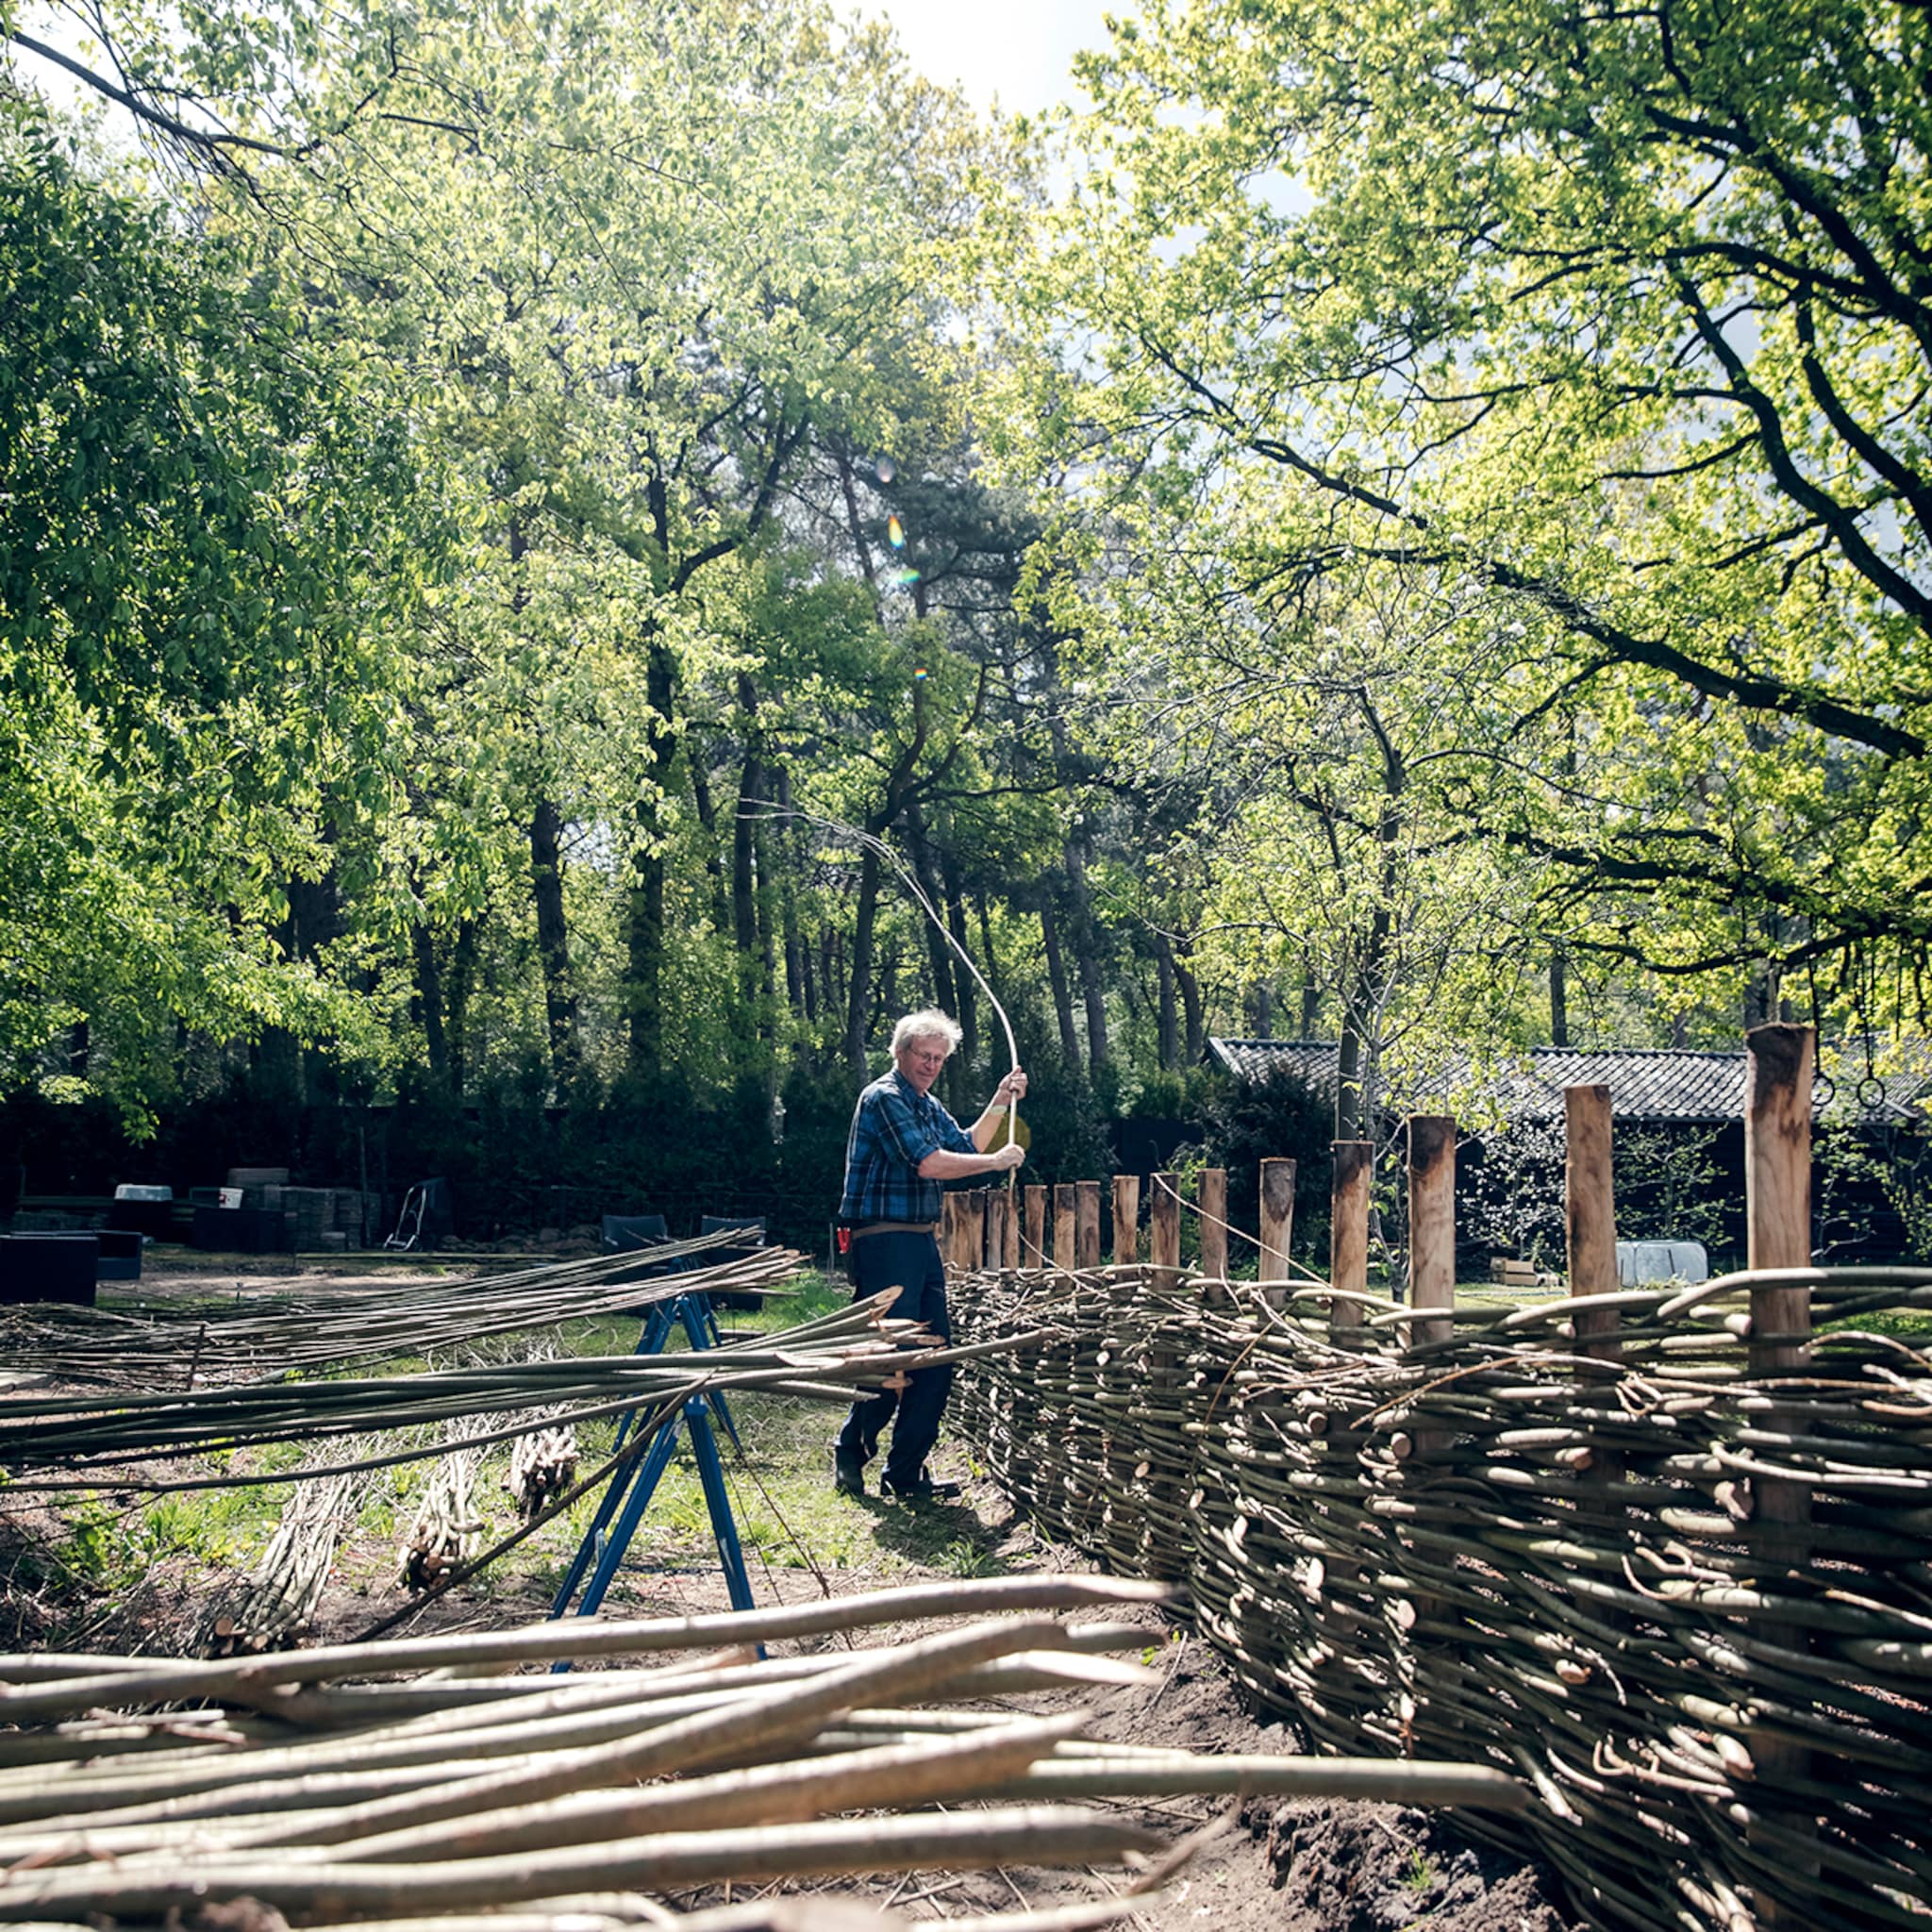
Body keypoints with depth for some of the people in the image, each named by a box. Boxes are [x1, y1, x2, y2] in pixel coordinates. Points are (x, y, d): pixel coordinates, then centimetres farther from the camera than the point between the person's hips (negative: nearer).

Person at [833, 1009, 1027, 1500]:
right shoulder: (884, 1098, -11)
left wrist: (1000, 1104, 8)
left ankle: (905, 1474, 11)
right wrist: (996, 1161, -11)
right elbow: (928, 1164, -19)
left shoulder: (929, 1106, 19)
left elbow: (965, 1147, 18)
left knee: (936, 1362, 6)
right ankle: (849, 1454, 9)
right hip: (885, 1241, -9)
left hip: (922, 1241, 9)